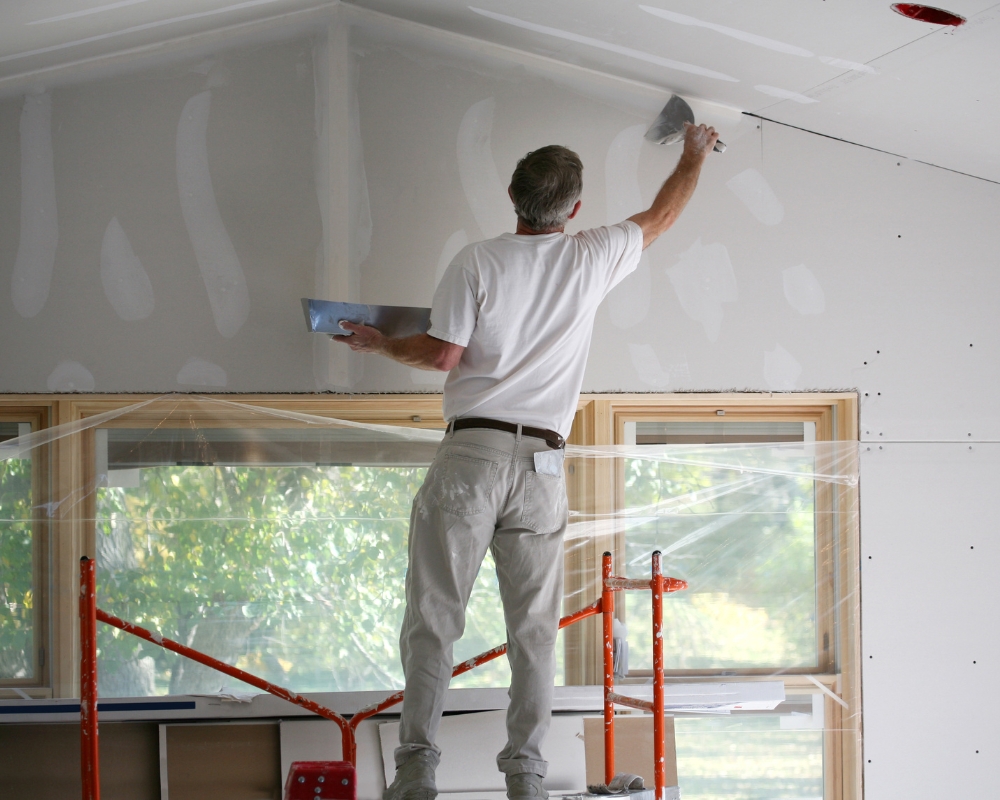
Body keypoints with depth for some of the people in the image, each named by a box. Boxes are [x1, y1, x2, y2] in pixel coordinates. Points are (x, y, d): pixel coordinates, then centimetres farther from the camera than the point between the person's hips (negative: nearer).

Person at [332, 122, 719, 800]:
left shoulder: (479, 262, -3)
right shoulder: (593, 259, 6)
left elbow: (443, 354, -4)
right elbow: (663, 216, 23)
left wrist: (381, 345, 15)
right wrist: (694, 157, 41)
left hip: (472, 454, -2)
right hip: (542, 464, 2)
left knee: (433, 615, -1)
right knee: (534, 628, 5)